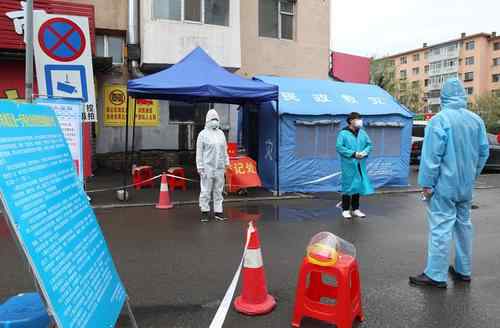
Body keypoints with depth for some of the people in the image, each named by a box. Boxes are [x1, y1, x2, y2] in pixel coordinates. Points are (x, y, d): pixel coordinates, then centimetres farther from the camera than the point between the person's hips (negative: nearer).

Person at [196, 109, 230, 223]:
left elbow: (225, 150, 19)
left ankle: (218, 211, 14)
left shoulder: (221, 133, 15)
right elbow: (199, 152, -4)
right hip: (207, 167, -5)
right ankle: (205, 211, 8)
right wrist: (200, 167, -8)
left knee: (218, 190, 7)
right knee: (206, 191, -2)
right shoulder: (203, 134, -1)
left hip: (219, 167, 5)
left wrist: (226, 163, 14)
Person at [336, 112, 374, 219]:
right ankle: (345, 210, 10)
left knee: (358, 185, 11)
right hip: (348, 165, -5)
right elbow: (339, 147, -13)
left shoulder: (363, 133, 9)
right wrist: (353, 153, -18)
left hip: (360, 165, 6)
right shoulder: (343, 133, -8)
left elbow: (369, 144, 13)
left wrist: (365, 152, -8)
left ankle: (356, 209, 23)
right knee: (348, 186, -1)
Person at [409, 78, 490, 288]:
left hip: (444, 185, -7)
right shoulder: (476, 120, 5)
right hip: (466, 186, 7)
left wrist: (427, 183, -11)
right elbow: (484, 152, 12)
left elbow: (431, 155, -17)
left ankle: (436, 275, 2)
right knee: (464, 224, 16)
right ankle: (463, 270, 27)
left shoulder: (439, 120, -15)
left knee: (441, 228, -4)